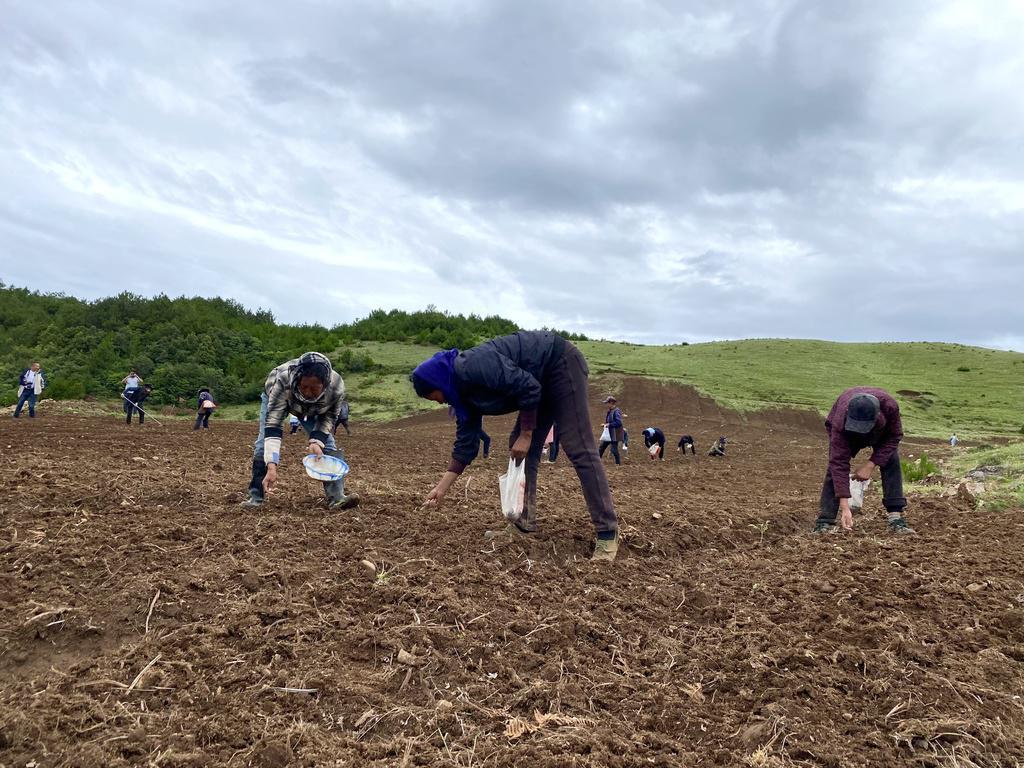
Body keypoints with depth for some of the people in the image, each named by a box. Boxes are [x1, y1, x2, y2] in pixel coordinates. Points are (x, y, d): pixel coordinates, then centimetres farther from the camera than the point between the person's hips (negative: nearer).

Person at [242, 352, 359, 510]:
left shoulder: (336, 387, -39)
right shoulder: (282, 381, -46)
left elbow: (328, 418, -19)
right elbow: (273, 424, -45)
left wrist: (317, 441, -36)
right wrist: (271, 466, -53)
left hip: (312, 409, 2)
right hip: (274, 398, -1)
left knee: (327, 443, -12)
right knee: (265, 441, -15)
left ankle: (336, 497, -11)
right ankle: (256, 497, -4)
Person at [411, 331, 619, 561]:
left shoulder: (470, 367, -24)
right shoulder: (464, 391, 6)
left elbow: (528, 387, -24)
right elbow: (466, 442, 10)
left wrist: (526, 435, -16)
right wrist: (443, 487, 12)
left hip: (562, 364, -10)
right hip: (542, 381, 10)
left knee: (579, 450, -15)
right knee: (520, 449, 6)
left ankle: (607, 533, -13)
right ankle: (525, 525, 9)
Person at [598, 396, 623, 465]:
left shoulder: (616, 411, -18)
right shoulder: (609, 411, 11)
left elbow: (619, 423, -25)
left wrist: (609, 424, -20)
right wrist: (606, 424, 8)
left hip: (614, 435, -10)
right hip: (608, 434, 10)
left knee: (614, 450, -2)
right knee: (601, 447, 13)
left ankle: (618, 463, 10)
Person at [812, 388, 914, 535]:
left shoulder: (890, 406, -41)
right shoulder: (840, 422, -45)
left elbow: (894, 436, -22)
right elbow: (839, 463, -43)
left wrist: (871, 464, -32)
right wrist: (844, 507, -46)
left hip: (881, 431, 2)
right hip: (847, 432, -2)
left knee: (892, 462, -17)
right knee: (835, 466, -20)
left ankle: (896, 518, -10)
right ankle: (824, 522, -20)